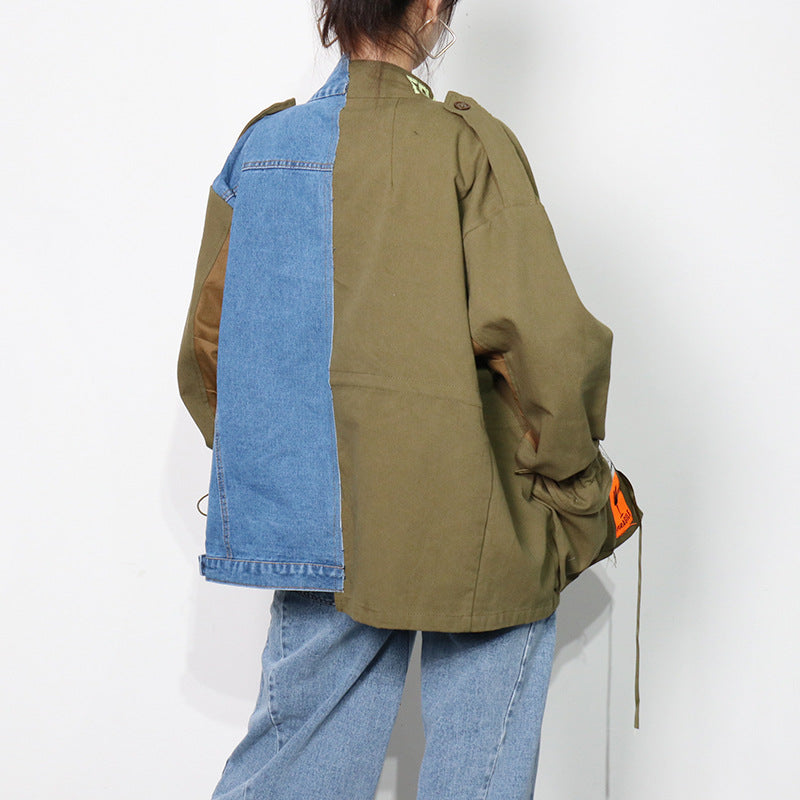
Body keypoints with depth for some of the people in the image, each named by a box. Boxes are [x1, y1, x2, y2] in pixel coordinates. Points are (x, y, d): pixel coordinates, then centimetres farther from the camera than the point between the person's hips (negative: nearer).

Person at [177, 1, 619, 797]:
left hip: (318, 525, 5)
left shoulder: (260, 148, 5)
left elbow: (207, 349, 9)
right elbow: (543, 340, -18)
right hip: (470, 537, -5)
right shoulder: (467, 145, -11)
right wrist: (573, 489, -3)